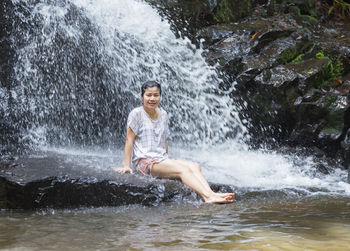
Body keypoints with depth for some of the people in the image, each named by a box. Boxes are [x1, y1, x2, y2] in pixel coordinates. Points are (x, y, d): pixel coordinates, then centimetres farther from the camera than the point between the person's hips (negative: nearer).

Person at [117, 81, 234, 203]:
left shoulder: (163, 114, 16)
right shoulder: (137, 114, -3)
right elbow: (129, 140, -5)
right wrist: (127, 166, -9)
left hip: (161, 159, 7)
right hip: (145, 161, -7)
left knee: (195, 166, -19)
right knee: (183, 169, -28)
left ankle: (211, 194, -41)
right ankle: (208, 196, -45)